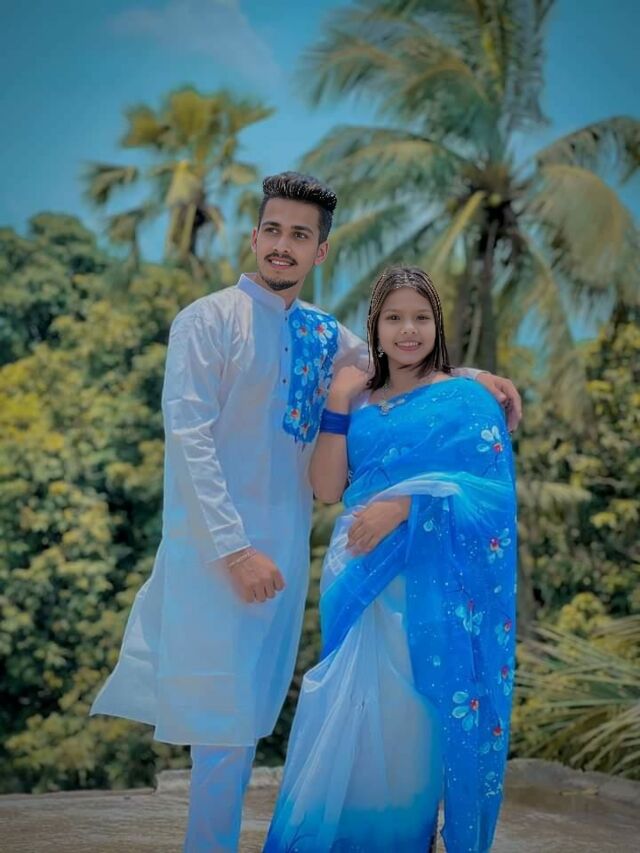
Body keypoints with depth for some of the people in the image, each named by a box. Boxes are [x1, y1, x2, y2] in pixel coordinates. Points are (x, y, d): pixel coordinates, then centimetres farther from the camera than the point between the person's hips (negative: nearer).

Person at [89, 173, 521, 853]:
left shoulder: (322, 335, 9)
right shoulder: (208, 321, -9)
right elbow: (189, 440, -16)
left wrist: (472, 376, 1)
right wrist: (235, 548, -21)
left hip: (286, 543, 6)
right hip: (219, 548, -6)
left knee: (255, 710, 13)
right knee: (226, 716, -4)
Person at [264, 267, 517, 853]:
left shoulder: (466, 401, -3)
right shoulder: (358, 400, 12)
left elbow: (493, 495, -12)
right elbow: (327, 489, 4)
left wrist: (404, 506, -22)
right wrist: (337, 404, -4)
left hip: (427, 589, -4)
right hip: (358, 584, 4)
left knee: (408, 724, 0)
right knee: (350, 722, 7)